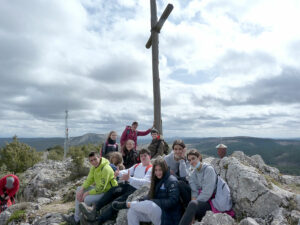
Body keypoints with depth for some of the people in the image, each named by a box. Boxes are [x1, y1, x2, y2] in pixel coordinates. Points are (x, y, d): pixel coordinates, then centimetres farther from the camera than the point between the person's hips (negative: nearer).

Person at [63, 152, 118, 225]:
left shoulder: (105, 169, -30)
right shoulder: (94, 167, -2)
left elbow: (100, 188, -29)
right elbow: (89, 180, 6)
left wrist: (87, 193, -19)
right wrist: (82, 189, -10)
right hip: (99, 188, 10)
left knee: (87, 199, -26)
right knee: (79, 189, 8)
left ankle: (80, 218, 4)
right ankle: (76, 218, 11)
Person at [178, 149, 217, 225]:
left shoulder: (209, 169, -7)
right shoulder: (194, 173, 11)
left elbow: (207, 192, -15)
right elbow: (194, 191, -1)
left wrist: (194, 203, -18)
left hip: (210, 202, -6)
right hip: (200, 202, 6)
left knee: (193, 204, -32)